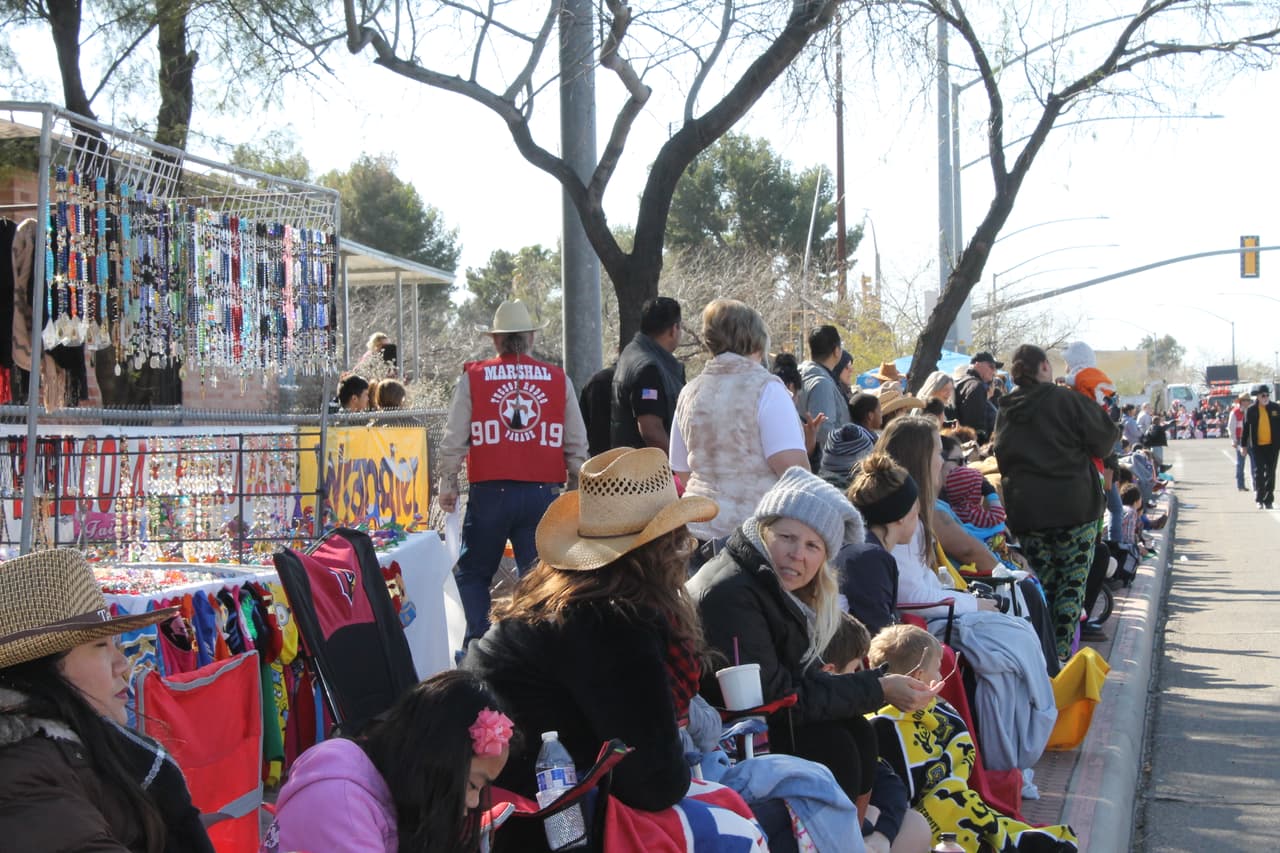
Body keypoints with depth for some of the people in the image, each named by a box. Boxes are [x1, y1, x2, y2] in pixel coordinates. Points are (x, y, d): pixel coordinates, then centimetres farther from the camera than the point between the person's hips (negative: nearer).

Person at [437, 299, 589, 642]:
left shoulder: (473, 377, 1)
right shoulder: (559, 380, 5)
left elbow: (454, 440, 0)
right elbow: (577, 446, 8)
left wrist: (447, 484, 11)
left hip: (490, 494, -1)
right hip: (542, 494, 1)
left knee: (473, 573, 14)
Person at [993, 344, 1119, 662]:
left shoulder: (1006, 411, 11)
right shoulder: (1067, 400, -6)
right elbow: (1104, 441, -3)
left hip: (1024, 510, 4)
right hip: (1073, 505, -4)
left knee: (1044, 581, 11)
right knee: (1072, 582, 1)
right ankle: (1061, 654, -6)